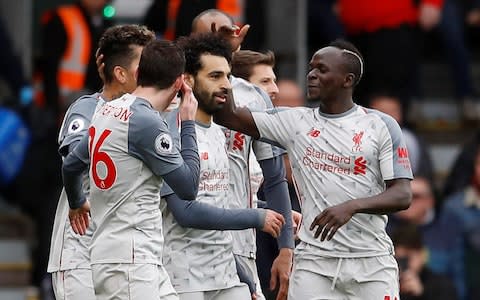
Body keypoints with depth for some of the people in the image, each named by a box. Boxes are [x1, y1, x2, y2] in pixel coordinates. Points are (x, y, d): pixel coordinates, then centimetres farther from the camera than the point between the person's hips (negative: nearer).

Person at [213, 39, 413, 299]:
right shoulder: (295, 122, 9)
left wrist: (352, 207, -21)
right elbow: (229, 116, 5)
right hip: (314, 263, 1)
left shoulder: (381, 126, 2)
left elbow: (402, 195, -5)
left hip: (372, 265, -1)